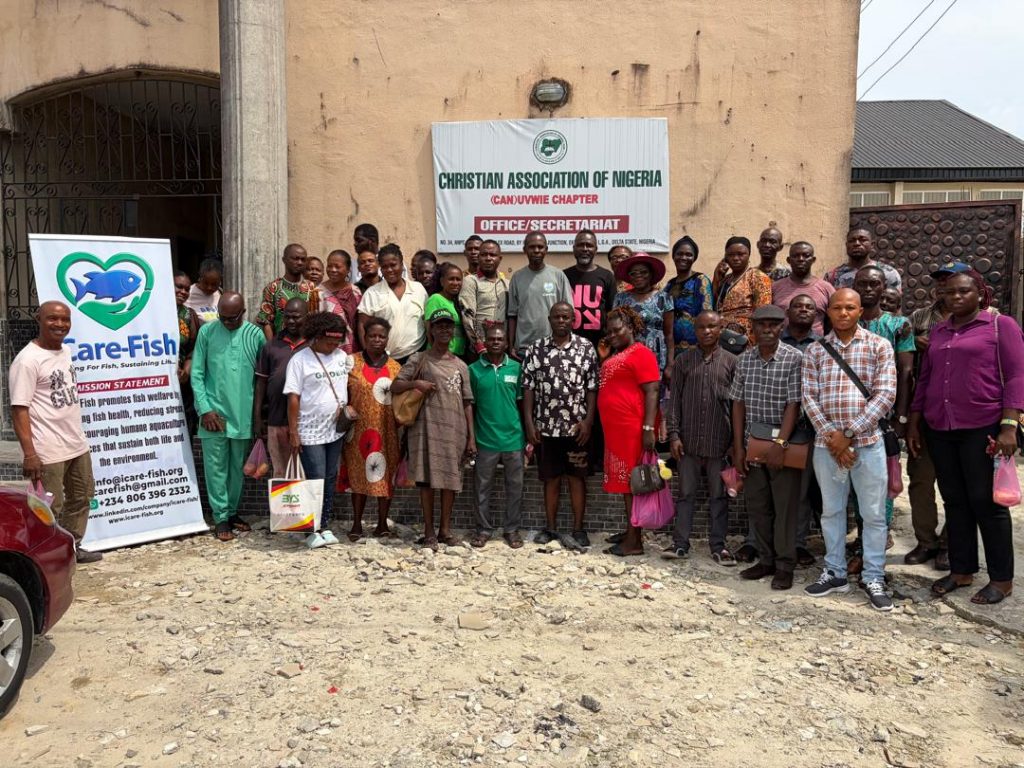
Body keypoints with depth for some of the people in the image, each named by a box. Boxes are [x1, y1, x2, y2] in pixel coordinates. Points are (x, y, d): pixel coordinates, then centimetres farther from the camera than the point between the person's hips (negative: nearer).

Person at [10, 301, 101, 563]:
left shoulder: (65, 351, 8)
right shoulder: (27, 360, -16)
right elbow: (19, 409, -19)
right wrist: (29, 453, -23)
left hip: (78, 445, 9)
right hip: (49, 452, -9)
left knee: (80, 498, 19)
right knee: (50, 509, -1)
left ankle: (72, 547, 32)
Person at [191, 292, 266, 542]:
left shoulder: (255, 334, 1)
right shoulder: (207, 331, -2)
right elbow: (197, 374, -1)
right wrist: (205, 409, -8)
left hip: (243, 413, 2)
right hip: (214, 412, -1)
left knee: (238, 467, 13)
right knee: (216, 467, 3)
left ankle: (232, 512, 27)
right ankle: (221, 518, 13)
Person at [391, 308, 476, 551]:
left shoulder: (461, 366, 14)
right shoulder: (419, 359, 6)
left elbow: (467, 403, 11)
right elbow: (395, 386, 1)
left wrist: (471, 436, 5)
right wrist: (416, 384, -18)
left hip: (455, 429, 3)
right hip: (427, 428, -3)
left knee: (451, 478, 6)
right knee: (428, 478, -1)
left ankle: (445, 529, 18)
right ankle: (429, 532, 8)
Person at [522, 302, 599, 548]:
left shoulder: (586, 348, 1)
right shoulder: (535, 349, 3)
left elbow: (592, 388, 0)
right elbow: (528, 388, 2)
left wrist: (588, 421, -7)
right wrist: (529, 423, -3)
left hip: (577, 427, -1)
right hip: (546, 426, 1)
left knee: (577, 477, 6)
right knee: (550, 478, 10)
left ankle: (578, 528, 16)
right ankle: (550, 527, 22)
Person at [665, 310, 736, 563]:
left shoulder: (731, 361, 4)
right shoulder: (683, 359, 5)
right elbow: (674, 398, 4)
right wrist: (674, 434, -3)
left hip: (719, 441, 0)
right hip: (689, 439, 0)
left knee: (719, 495, 8)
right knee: (686, 493, 7)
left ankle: (718, 545, 17)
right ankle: (680, 543, 15)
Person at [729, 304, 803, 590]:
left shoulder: (794, 359, -7)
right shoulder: (744, 360, 6)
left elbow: (793, 405, -12)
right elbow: (738, 403, 6)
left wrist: (780, 443, -20)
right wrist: (738, 447, 2)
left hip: (783, 445, -4)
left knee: (785, 507, 2)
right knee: (757, 505, 12)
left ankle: (785, 566, 14)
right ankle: (766, 560, 25)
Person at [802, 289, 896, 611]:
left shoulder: (879, 346, 0)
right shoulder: (815, 351, 7)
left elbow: (885, 394, -8)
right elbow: (809, 397, 2)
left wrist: (849, 433, -13)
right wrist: (830, 436, -11)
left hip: (868, 441, -2)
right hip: (826, 444, 2)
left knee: (873, 514, 4)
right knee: (831, 510, 12)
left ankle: (874, 579, 17)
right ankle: (835, 573, 25)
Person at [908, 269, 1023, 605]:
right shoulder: (938, 332, 15)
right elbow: (924, 380, 18)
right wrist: (914, 423, 14)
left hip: (983, 429, -5)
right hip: (940, 431, 5)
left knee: (986, 502, 0)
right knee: (955, 502, 10)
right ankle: (961, 570, 21)